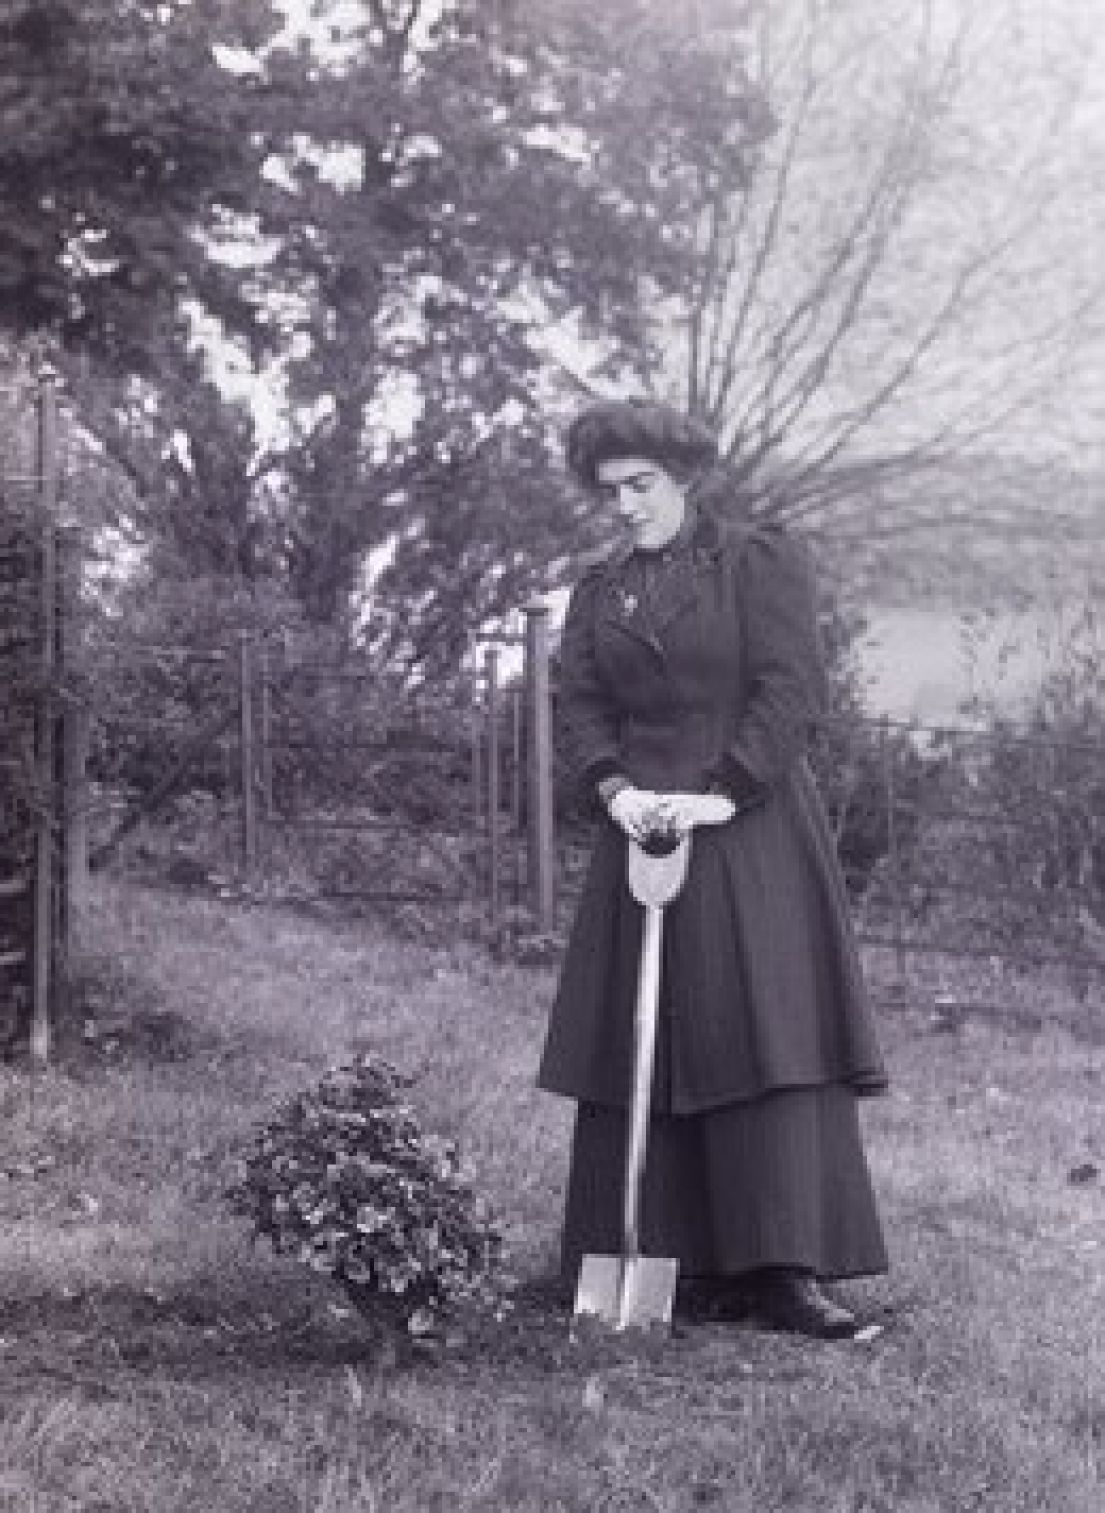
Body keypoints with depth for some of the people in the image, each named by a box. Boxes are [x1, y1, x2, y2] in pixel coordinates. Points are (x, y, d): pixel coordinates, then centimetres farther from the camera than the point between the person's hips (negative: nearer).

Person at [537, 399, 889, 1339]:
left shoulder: (762, 561, 1)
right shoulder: (599, 592, 16)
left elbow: (792, 688, -8)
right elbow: (581, 706, 8)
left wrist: (722, 795, -17)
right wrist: (615, 788, -11)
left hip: (753, 833, -4)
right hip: (641, 834, 4)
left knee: (768, 1038, -9)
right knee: (644, 1049, 0)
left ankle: (786, 1272, -9)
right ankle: (677, 1266, 3)